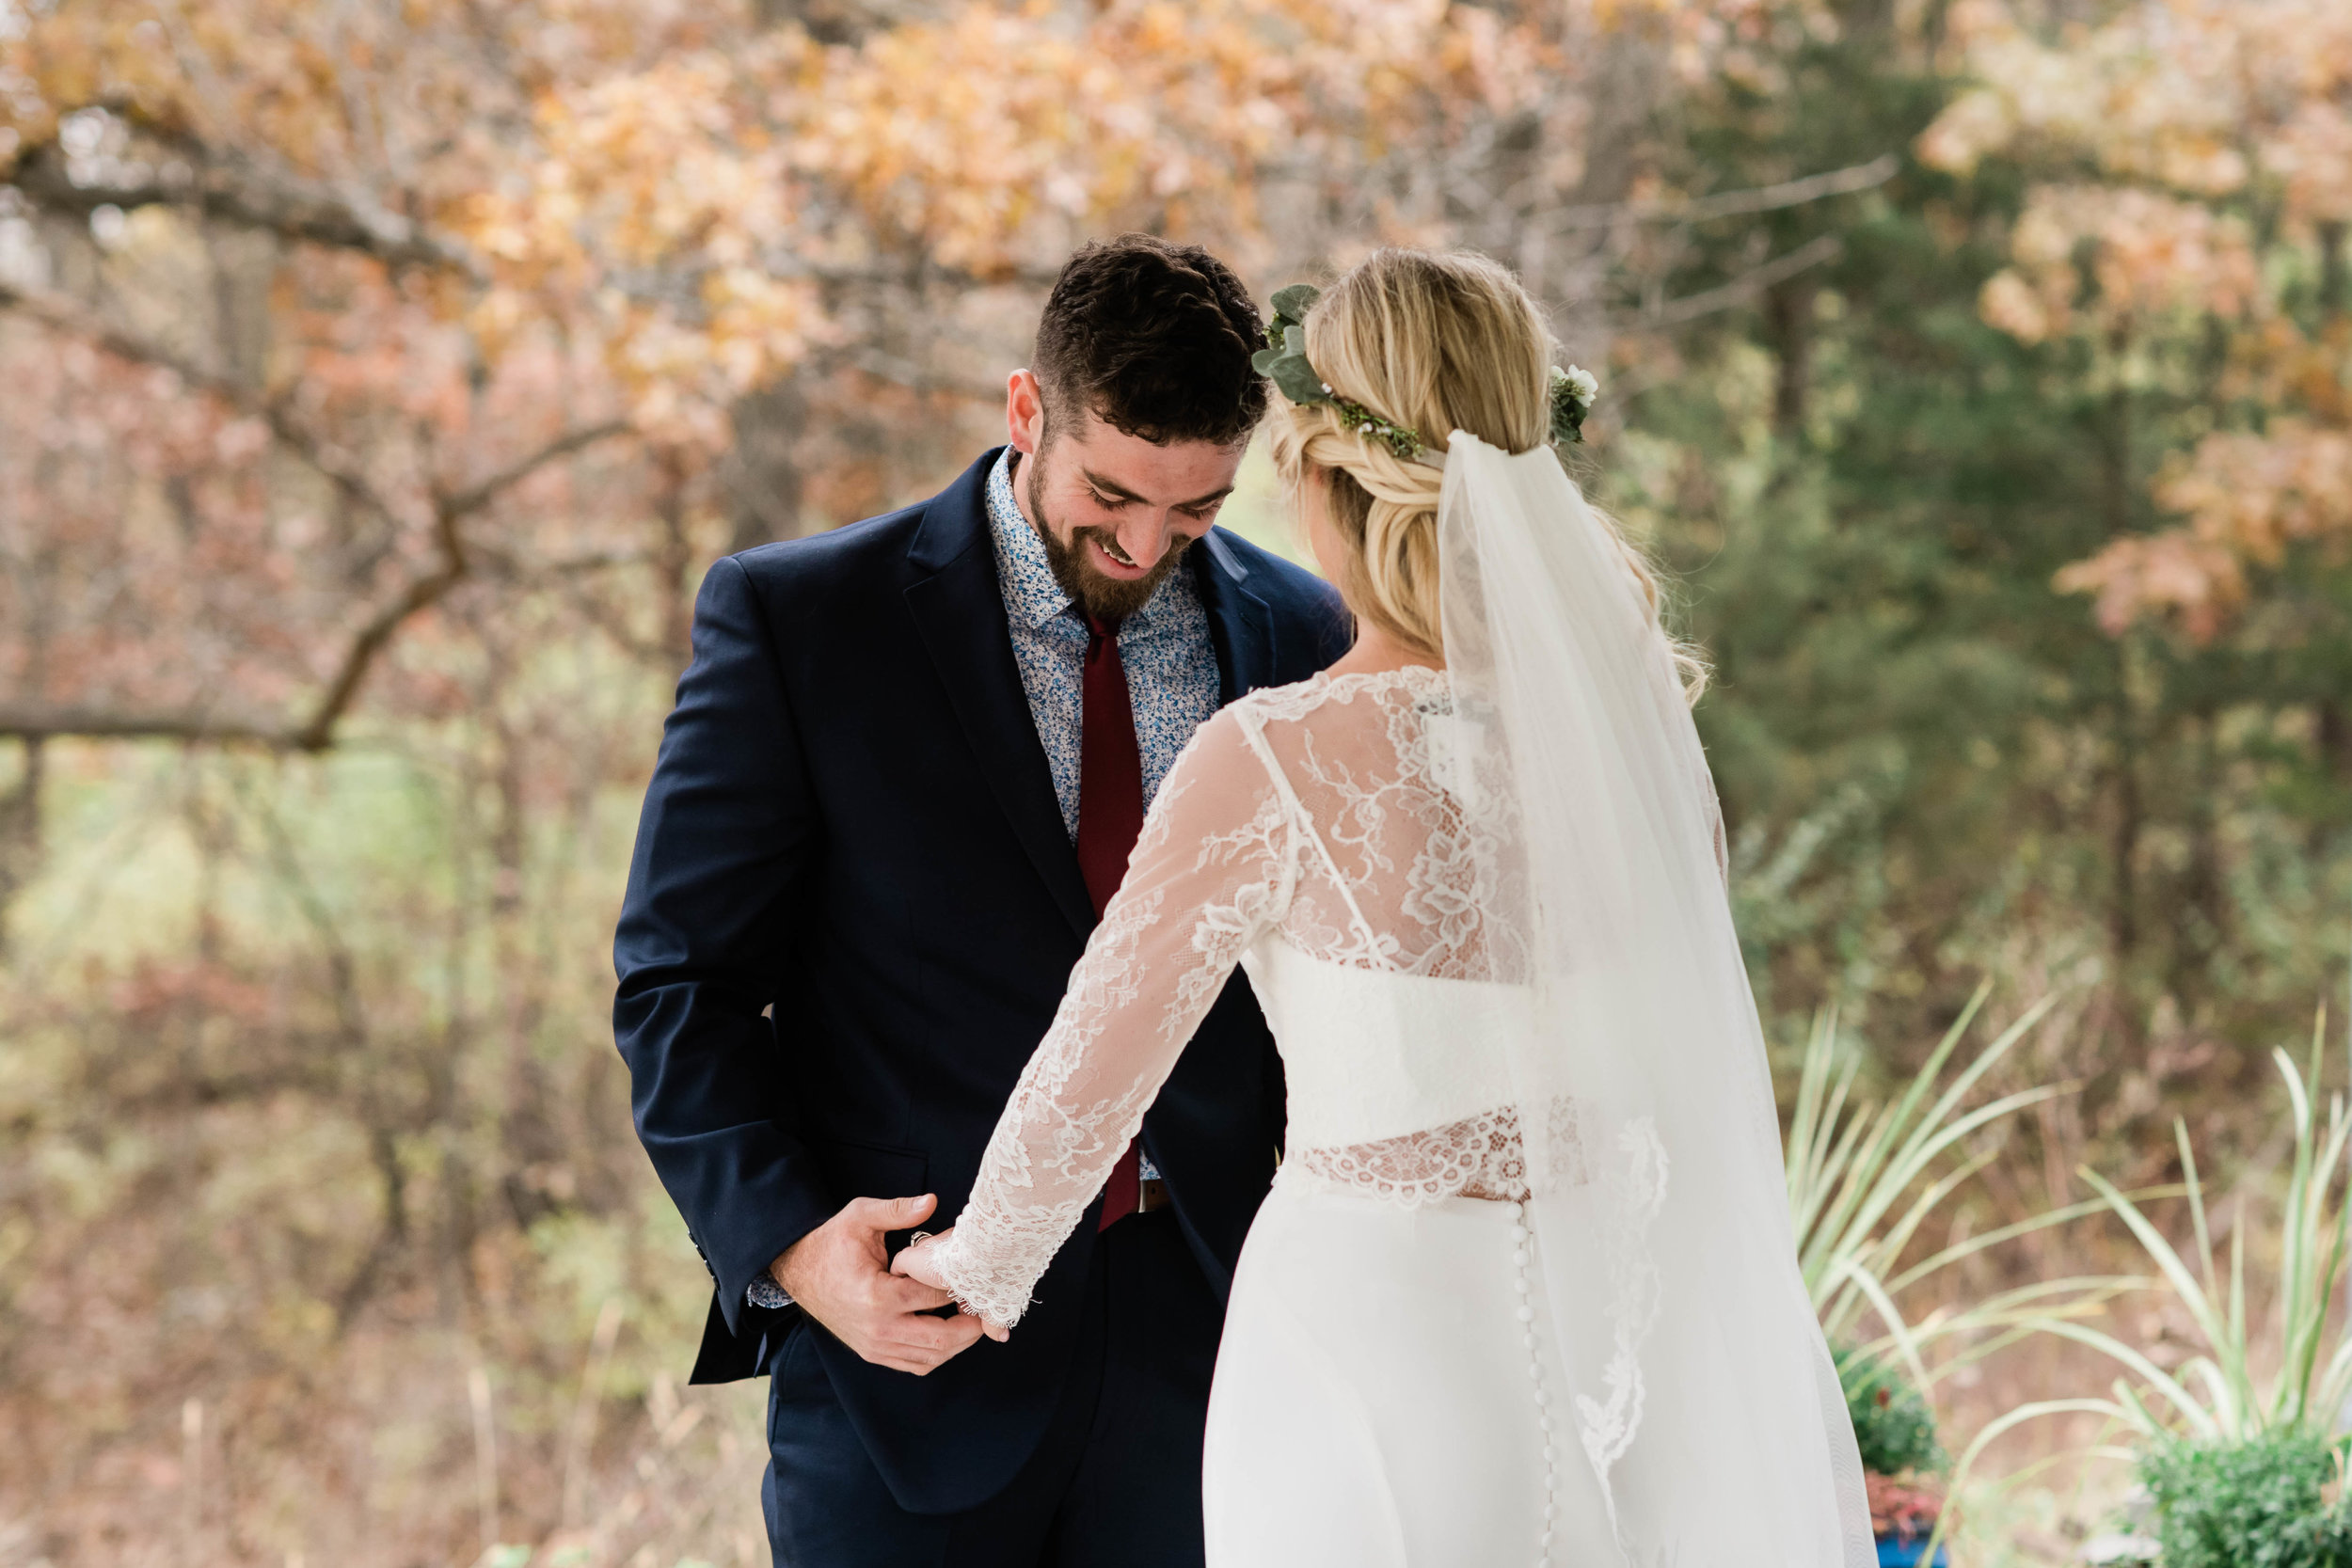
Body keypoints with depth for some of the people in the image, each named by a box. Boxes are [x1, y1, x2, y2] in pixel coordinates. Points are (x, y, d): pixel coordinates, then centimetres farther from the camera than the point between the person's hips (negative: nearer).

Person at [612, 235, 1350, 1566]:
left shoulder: (1302, 640, 6)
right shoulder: (798, 621, -4)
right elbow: (680, 982, -4)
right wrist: (789, 1242, -18)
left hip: (1205, 1332, 3)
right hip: (913, 1334, -2)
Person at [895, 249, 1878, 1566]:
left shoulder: (1280, 764, -16)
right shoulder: (1631, 711, -1)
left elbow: (1093, 1071, -5)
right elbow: (1727, 1077, 9)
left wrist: (982, 1272, 13)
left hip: (1379, 1323, -4)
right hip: (1623, 1307, 5)